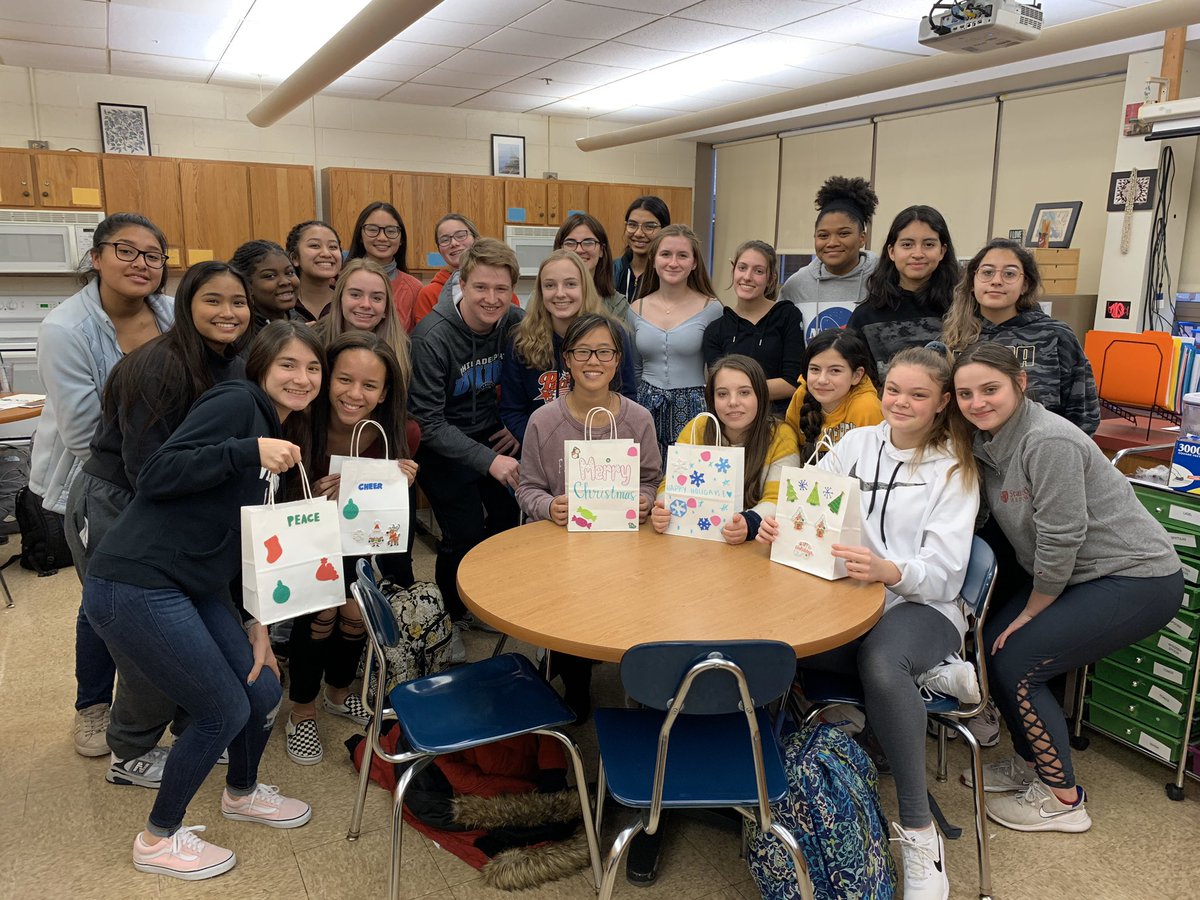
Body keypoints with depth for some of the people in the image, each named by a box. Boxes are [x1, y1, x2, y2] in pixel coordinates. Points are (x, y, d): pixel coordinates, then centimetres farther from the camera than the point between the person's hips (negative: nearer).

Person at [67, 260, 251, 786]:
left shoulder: (234, 367, 0)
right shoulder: (159, 365, -24)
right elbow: (145, 467, -23)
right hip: (112, 510, -7)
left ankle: (193, 725, 33)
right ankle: (130, 756, 23)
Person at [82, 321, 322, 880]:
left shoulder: (282, 436, 15)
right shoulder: (236, 403, -12)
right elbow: (156, 477, -20)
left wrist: (256, 628, 10)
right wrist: (250, 451, -30)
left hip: (193, 588, 9)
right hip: (134, 587, -9)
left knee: (263, 690, 11)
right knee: (225, 712, -1)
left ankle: (242, 793, 41)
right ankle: (158, 840, 23)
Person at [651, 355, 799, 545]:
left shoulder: (781, 437, -8)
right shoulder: (696, 430, -2)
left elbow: (777, 501, -14)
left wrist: (749, 523, -36)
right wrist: (663, 512, -25)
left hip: (757, 544, -1)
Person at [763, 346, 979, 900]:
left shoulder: (955, 470, 3)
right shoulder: (857, 444, 14)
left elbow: (944, 574, -8)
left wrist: (889, 571, -30)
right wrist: (775, 527, -12)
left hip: (922, 609, -3)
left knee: (881, 662, -39)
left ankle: (919, 833, -21)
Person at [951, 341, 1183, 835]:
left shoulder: (1047, 441, -24)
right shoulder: (988, 441, 3)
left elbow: (1060, 540, -23)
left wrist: (1030, 612, -11)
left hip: (1137, 579, -8)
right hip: (1077, 576, 9)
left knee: (1015, 662, -11)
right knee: (990, 640, 3)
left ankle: (1063, 799, 8)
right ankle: (1029, 763, 23)